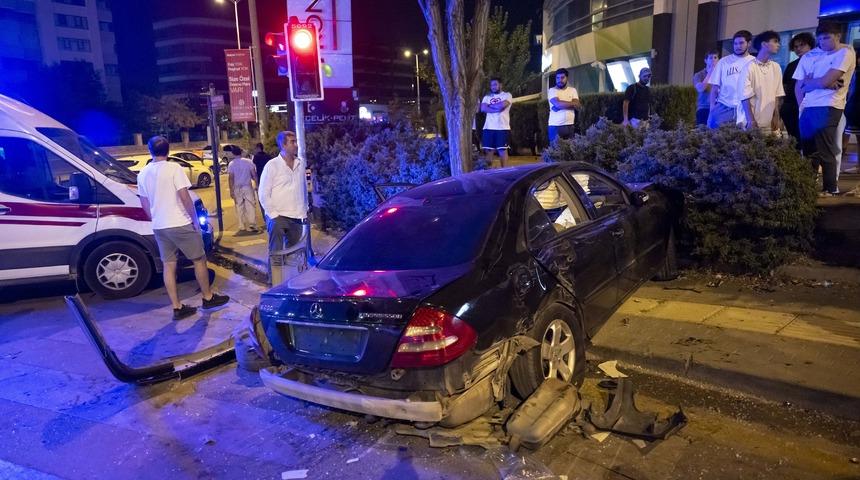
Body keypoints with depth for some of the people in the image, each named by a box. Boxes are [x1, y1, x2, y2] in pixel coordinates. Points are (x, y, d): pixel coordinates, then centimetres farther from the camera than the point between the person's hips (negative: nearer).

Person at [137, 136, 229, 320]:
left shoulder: (143, 173, 7)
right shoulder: (174, 168, -12)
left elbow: (144, 203, 12)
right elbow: (184, 197, -16)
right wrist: (195, 220, -7)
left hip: (158, 227, 6)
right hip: (180, 224, -6)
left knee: (168, 265, 8)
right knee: (199, 259, 9)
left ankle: (177, 307, 11)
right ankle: (208, 297, 19)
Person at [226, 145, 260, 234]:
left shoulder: (231, 164, -1)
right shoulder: (248, 162, 1)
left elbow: (231, 178, -5)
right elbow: (254, 175, -2)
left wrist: (231, 190, -3)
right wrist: (257, 185, 5)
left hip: (237, 188, 0)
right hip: (248, 187, 0)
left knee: (240, 208, 7)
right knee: (250, 207, 1)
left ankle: (242, 227, 8)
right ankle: (252, 225, -6)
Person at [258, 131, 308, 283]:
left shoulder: (301, 163, 7)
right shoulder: (272, 165, -7)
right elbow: (263, 194, -6)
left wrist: (304, 211, 10)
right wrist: (273, 214, -11)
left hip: (297, 217, 5)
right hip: (278, 217, -5)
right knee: (275, 253, -1)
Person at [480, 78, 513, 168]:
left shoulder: (507, 95, 6)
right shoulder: (486, 97, 18)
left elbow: (502, 105, -14)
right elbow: (483, 108, -1)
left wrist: (490, 105, 1)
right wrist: (497, 109, -9)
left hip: (502, 127, -4)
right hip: (489, 128, 4)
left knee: (502, 150, -4)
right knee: (488, 150, 2)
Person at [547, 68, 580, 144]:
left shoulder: (572, 90, 12)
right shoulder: (552, 90, 0)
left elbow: (577, 105, -4)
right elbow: (557, 104, -17)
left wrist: (562, 104, -12)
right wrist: (572, 103, -6)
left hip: (569, 125, 4)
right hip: (555, 126, -4)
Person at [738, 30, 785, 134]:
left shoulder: (776, 67, 10)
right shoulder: (750, 67, -7)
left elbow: (777, 95, 12)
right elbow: (745, 97, -10)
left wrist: (776, 117, 4)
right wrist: (751, 121, -15)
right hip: (752, 122, -5)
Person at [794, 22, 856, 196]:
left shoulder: (845, 54, -2)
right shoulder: (809, 57, 14)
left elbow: (824, 81, -12)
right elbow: (798, 87, 10)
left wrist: (808, 82, 6)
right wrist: (802, 106, -4)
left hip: (828, 108, -5)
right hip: (807, 109, 5)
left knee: (825, 151, -2)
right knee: (808, 151, 8)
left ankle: (830, 188, 9)